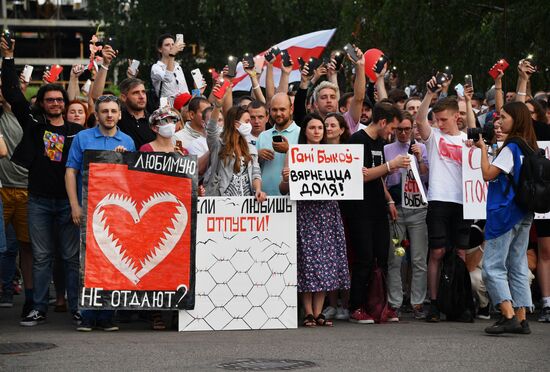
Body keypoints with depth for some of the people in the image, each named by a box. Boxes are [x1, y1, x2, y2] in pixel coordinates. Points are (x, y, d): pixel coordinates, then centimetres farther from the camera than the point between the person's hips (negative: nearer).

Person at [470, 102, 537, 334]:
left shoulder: (511, 147, -14)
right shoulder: (530, 147, 11)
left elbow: (488, 174, -15)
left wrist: (483, 148, -5)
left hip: (505, 212, -9)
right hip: (524, 214, 9)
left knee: (493, 267, -7)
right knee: (518, 267, 10)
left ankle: (508, 316, -16)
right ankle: (521, 318, 9)